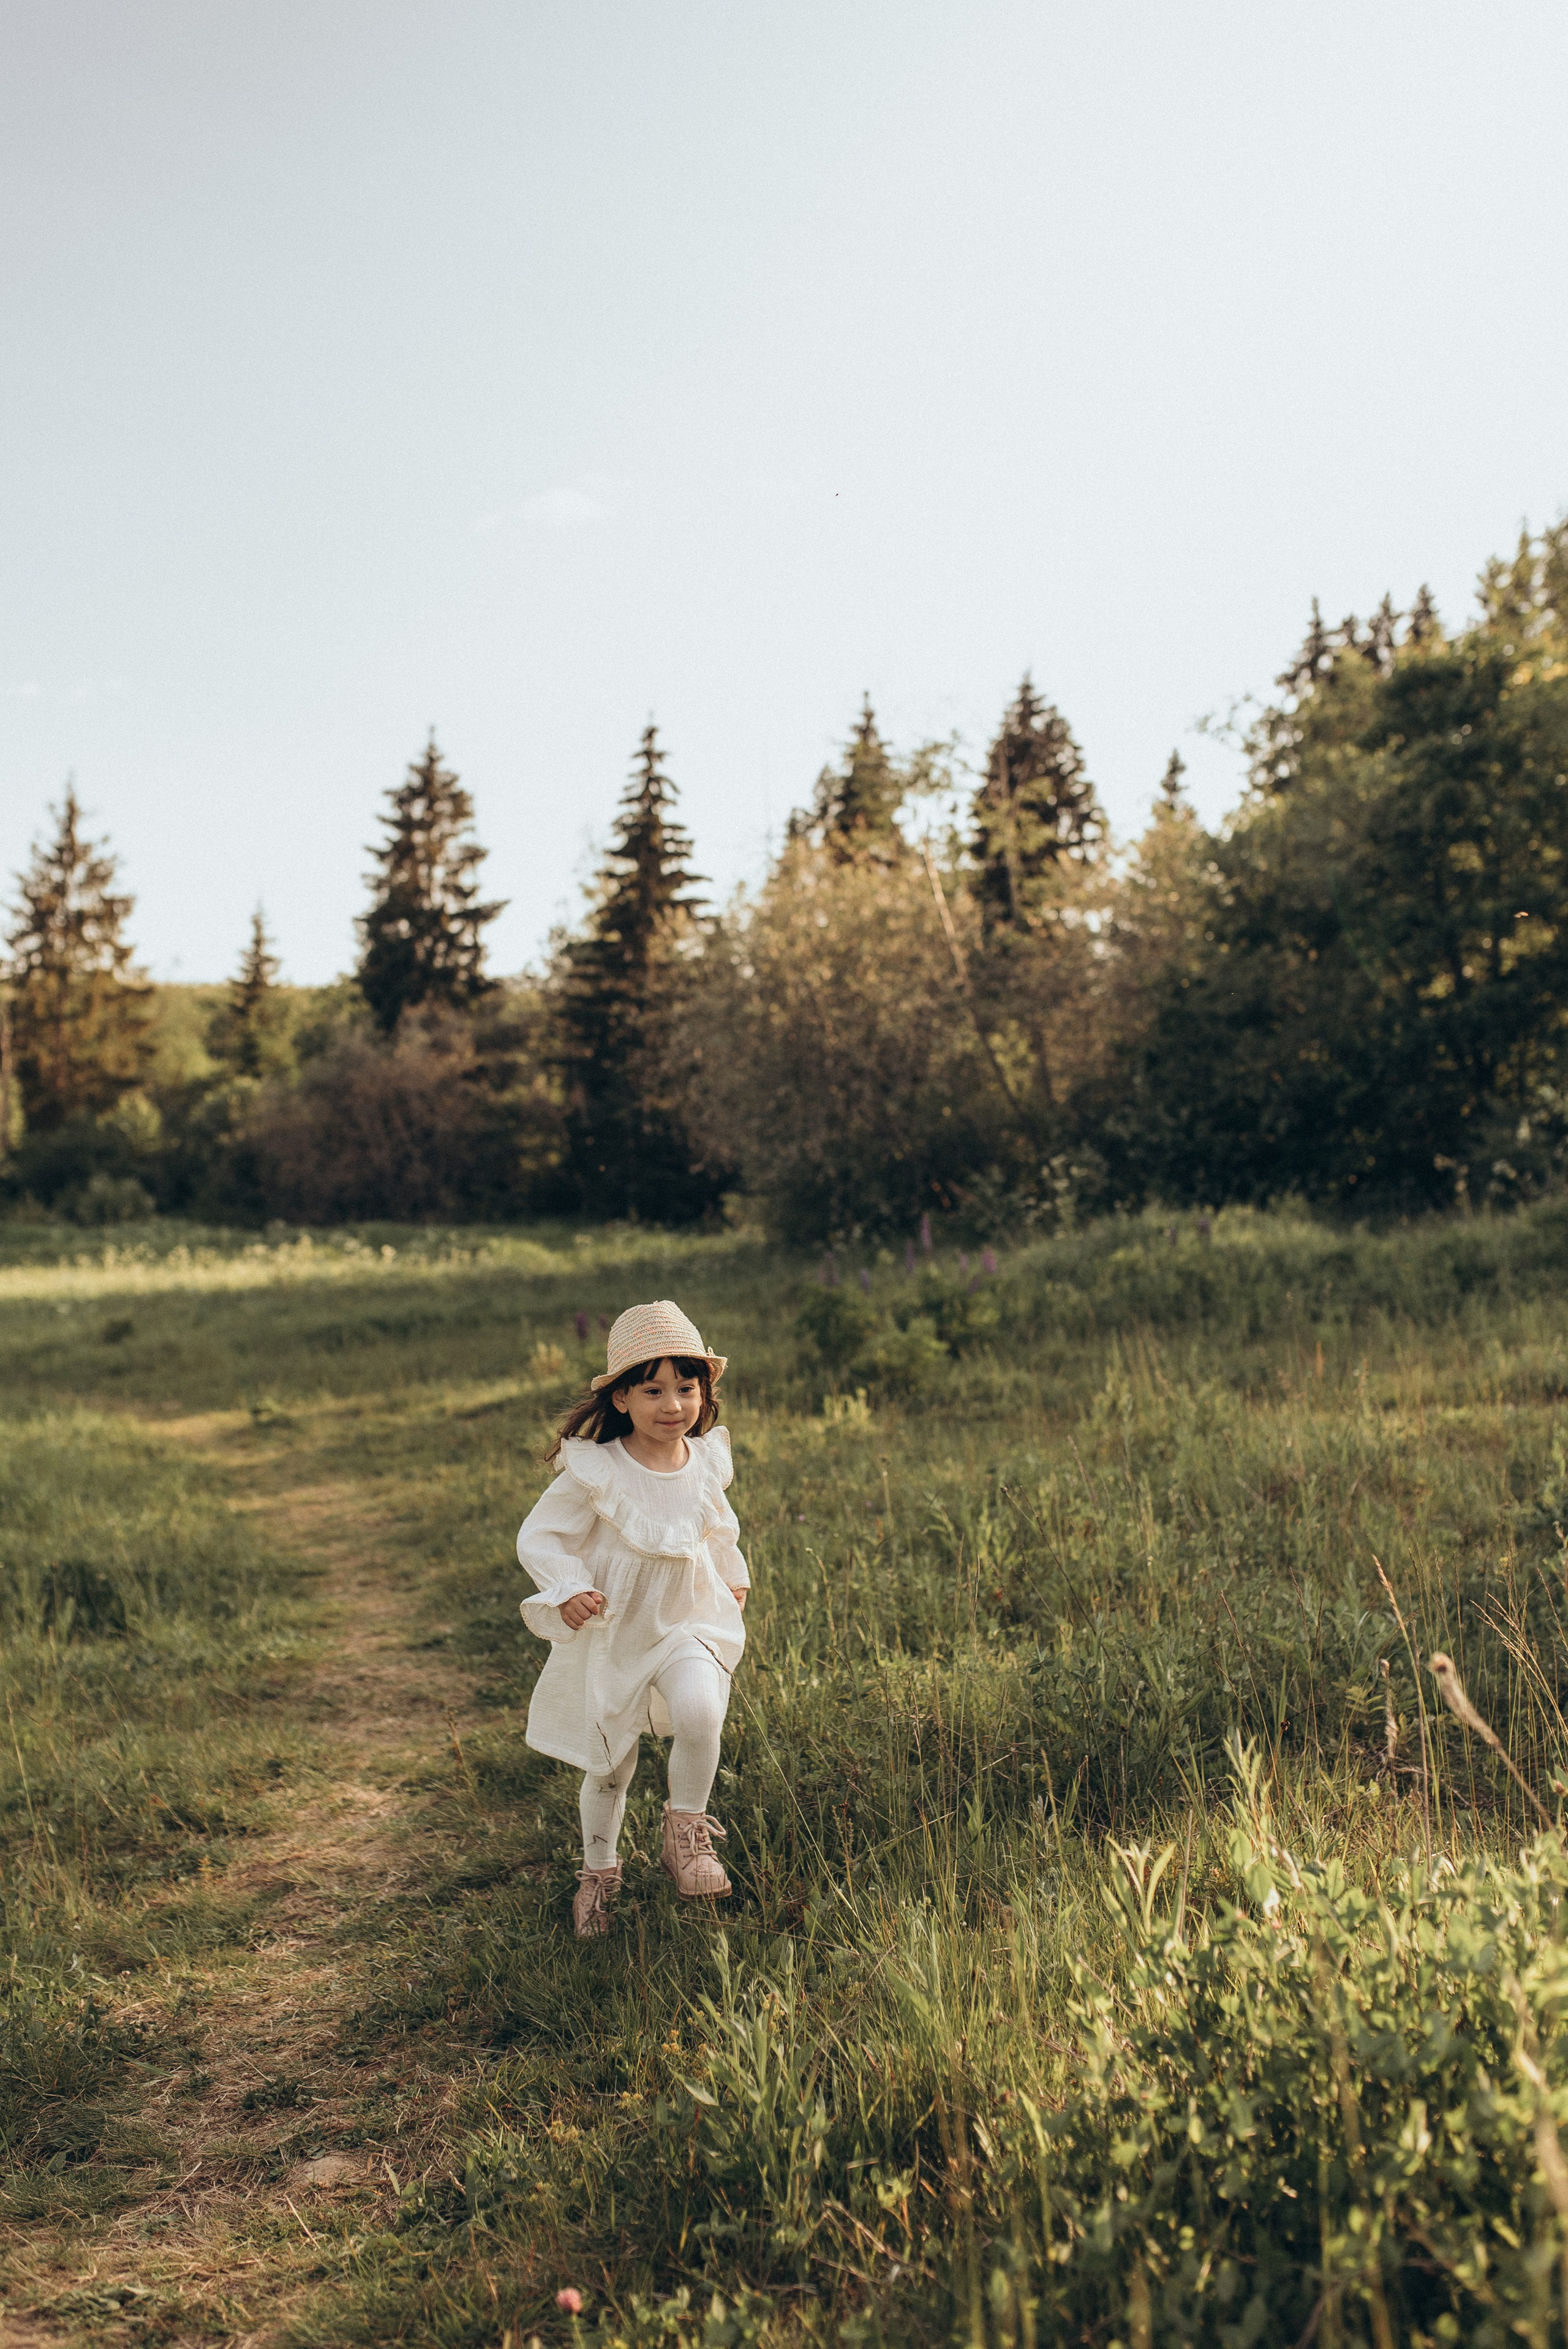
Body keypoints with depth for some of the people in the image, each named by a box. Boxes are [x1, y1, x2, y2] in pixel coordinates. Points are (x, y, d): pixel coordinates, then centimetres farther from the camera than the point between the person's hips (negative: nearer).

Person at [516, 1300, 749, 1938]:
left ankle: (686, 1830, -3)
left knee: (699, 1715, -28)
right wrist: (568, 1590, -26)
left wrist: (733, 1577, 21)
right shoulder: (594, 1471, -19)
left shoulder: (707, 1460, -5)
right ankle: (599, 1871, 40)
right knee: (608, 1767, 13)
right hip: (611, 1634, -2)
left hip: (689, 1622, 2)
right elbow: (538, 1537, -12)